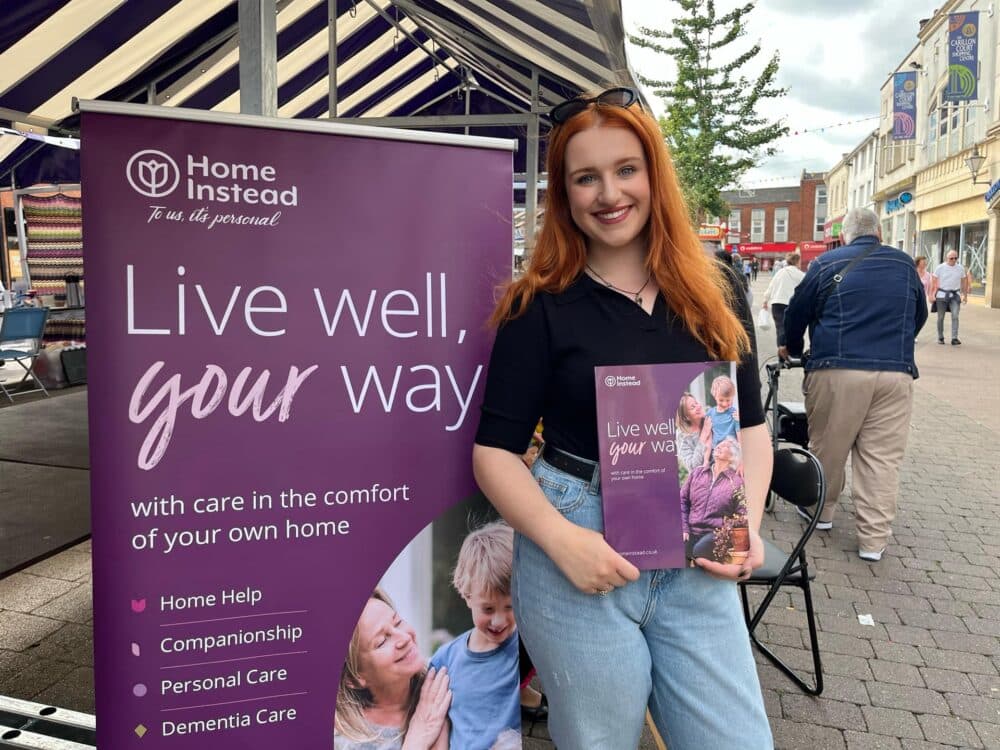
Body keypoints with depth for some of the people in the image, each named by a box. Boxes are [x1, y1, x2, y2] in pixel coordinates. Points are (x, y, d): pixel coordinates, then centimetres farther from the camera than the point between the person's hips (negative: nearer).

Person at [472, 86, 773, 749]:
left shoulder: (717, 293, 4)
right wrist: (562, 539, -19)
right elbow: (495, 451, -5)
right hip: (581, 558, -3)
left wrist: (747, 522, -5)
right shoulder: (541, 307, -6)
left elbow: (751, 425, 10)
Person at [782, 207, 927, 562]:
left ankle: (821, 510, 30)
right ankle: (873, 540, 6)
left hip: (837, 370, -2)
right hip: (896, 373, 2)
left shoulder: (826, 263, 6)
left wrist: (793, 348, 31)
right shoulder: (905, 264, 14)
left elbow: (796, 313, 12)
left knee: (827, 447, 13)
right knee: (883, 457, 4)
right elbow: (920, 316, 26)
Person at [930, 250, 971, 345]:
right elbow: (933, 282, -2)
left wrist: (965, 295, 13)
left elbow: (964, 282, 13)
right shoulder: (940, 268, -4)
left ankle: (954, 338, -12)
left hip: (955, 295, 1)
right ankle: (940, 338, 18)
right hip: (942, 295, -1)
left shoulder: (961, 268, 4)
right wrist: (932, 295, -8)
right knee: (941, 317, 6)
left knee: (955, 316, -11)